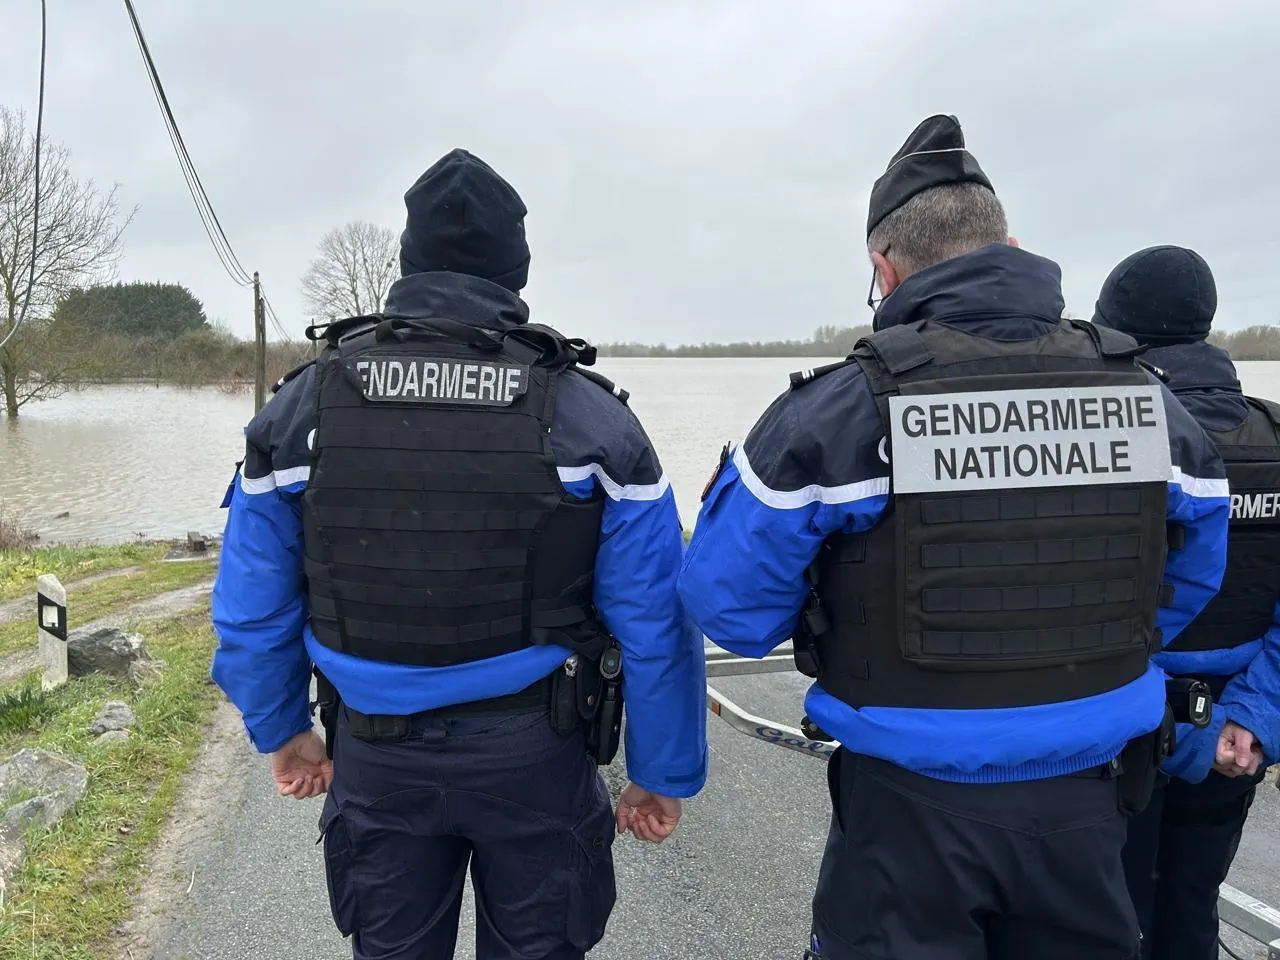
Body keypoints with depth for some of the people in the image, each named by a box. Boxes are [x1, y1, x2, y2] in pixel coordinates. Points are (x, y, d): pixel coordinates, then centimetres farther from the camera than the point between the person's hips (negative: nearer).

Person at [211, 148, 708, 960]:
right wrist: (664, 774, 2)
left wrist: (281, 729, 18)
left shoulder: (302, 406, -4)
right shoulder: (591, 415, -11)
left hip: (376, 754, 2)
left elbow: (253, 609, 2)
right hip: (533, 750, -1)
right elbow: (656, 627, -10)